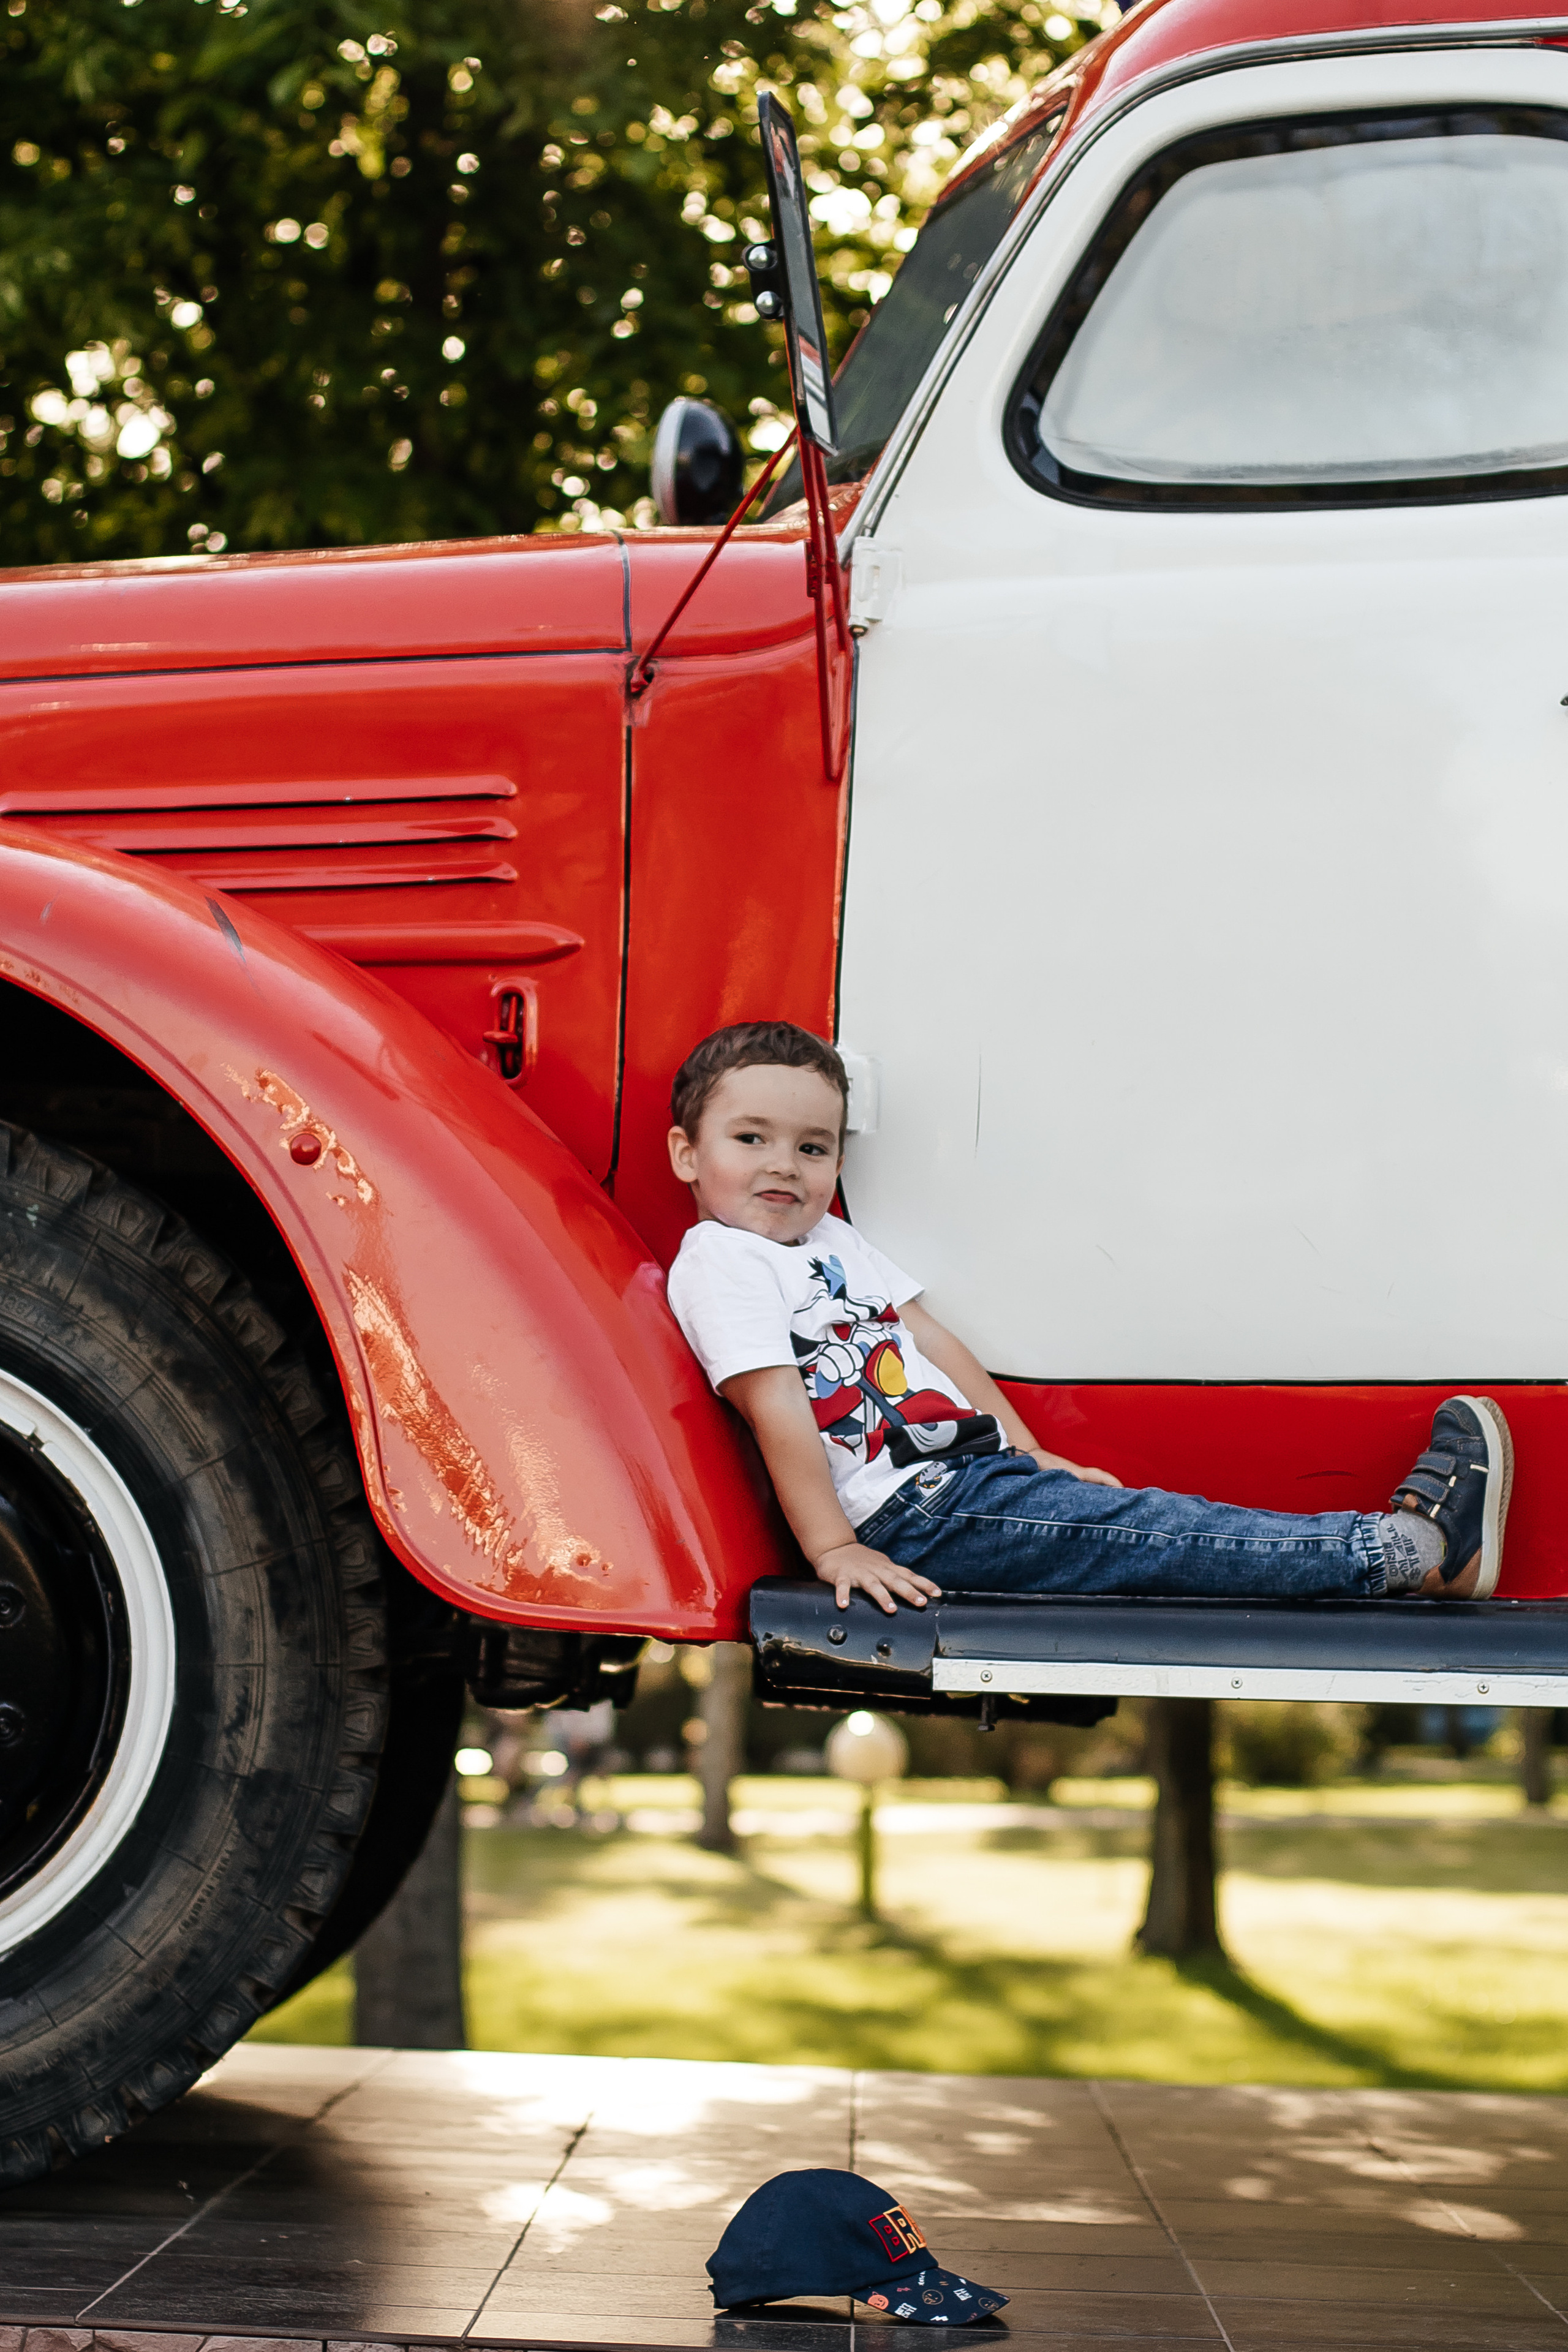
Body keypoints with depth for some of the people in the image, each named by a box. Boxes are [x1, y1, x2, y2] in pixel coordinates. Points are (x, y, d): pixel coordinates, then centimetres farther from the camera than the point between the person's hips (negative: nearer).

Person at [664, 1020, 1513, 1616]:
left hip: (977, 1465, 9)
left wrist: (1030, 1452, 15)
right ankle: (1410, 1552, -18)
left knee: (1163, 1516, -4)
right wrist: (834, 1551, -23)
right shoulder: (717, 1264, -8)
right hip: (906, 1513, -9)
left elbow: (928, 1338, 21)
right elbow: (777, 1408, -16)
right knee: (1144, 1530, -14)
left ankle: (1406, 1532, -11)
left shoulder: (832, 1241, 20)